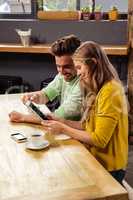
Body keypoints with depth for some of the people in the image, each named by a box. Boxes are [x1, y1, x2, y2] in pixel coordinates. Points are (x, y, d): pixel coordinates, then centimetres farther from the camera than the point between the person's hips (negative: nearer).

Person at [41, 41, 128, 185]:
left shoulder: (109, 92, -21)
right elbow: (88, 125, 7)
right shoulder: (99, 90, 9)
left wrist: (64, 129, -17)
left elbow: (99, 139, -22)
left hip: (108, 168, -8)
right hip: (97, 159, 8)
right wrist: (60, 121, -2)